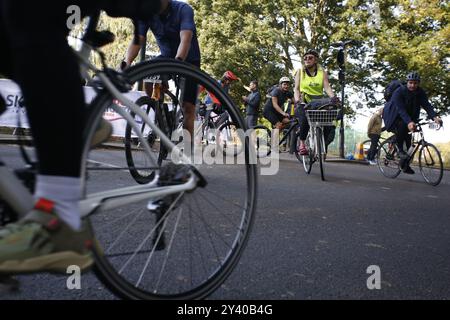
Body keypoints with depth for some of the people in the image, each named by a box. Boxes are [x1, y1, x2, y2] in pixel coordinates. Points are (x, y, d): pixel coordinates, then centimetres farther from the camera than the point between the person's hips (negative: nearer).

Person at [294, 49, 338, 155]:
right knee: (305, 120, -35)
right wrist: (297, 100, -19)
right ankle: (302, 143, -16)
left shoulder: (322, 72, 11)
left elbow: (327, 87, -2)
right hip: (304, 102, -1)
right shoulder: (300, 72, 11)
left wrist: (333, 97, -23)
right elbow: (296, 88, 2)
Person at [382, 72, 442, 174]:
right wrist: (409, 122, -53)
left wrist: (435, 117, -43)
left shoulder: (421, 93, -11)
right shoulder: (399, 92, -26)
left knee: (408, 139, -4)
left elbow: (427, 105, -22)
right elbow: (401, 109, -37)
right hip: (394, 115, -5)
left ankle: (405, 164, 10)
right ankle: (400, 149, -19)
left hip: (409, 118, 5)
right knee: (402, 125, -36)